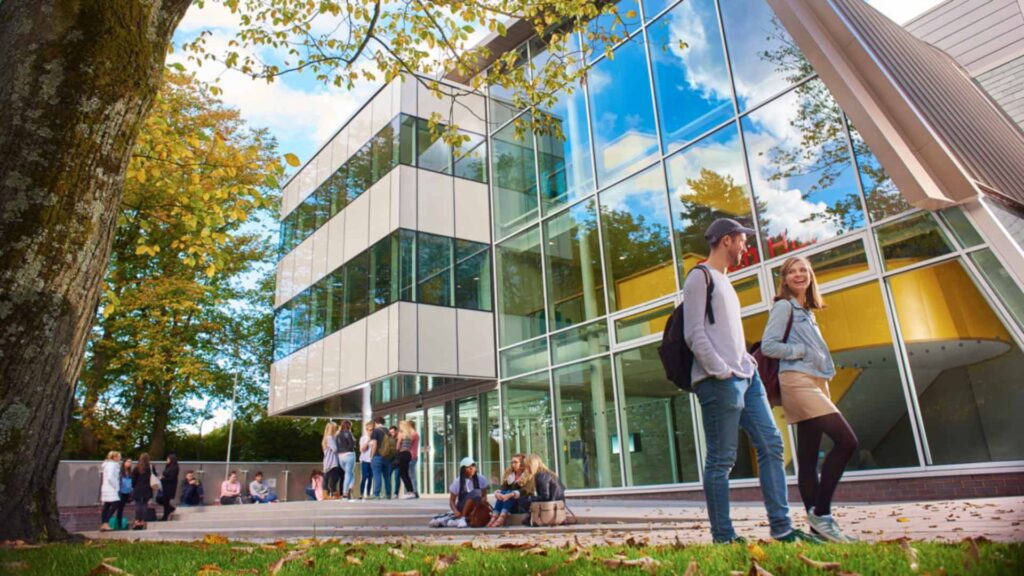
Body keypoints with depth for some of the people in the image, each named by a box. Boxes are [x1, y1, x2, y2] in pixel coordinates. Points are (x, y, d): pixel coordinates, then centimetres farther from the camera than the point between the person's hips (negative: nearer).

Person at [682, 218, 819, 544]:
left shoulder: (724, 282, 25)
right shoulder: (700, 277, -4)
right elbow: (694, 334, -13)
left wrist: (748, 363, 12)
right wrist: (722, 372, -17)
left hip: (746, 377, 10)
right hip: (719, 382, -10)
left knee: (771, 446, 6)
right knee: (721, 459, -5)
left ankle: (781, 529, 11)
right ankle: (723, 537, 2)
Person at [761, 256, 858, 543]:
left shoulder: (807, 311, 22)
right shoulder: (784, 306, -3)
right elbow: (768, 346, -11)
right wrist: (802, 351, -10)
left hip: (815, 383, 8)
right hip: (798, 381, -8)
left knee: (808, 457, 5)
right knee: (846, 441, -17)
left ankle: (817, 524, 6)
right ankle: (821, 512, -12)